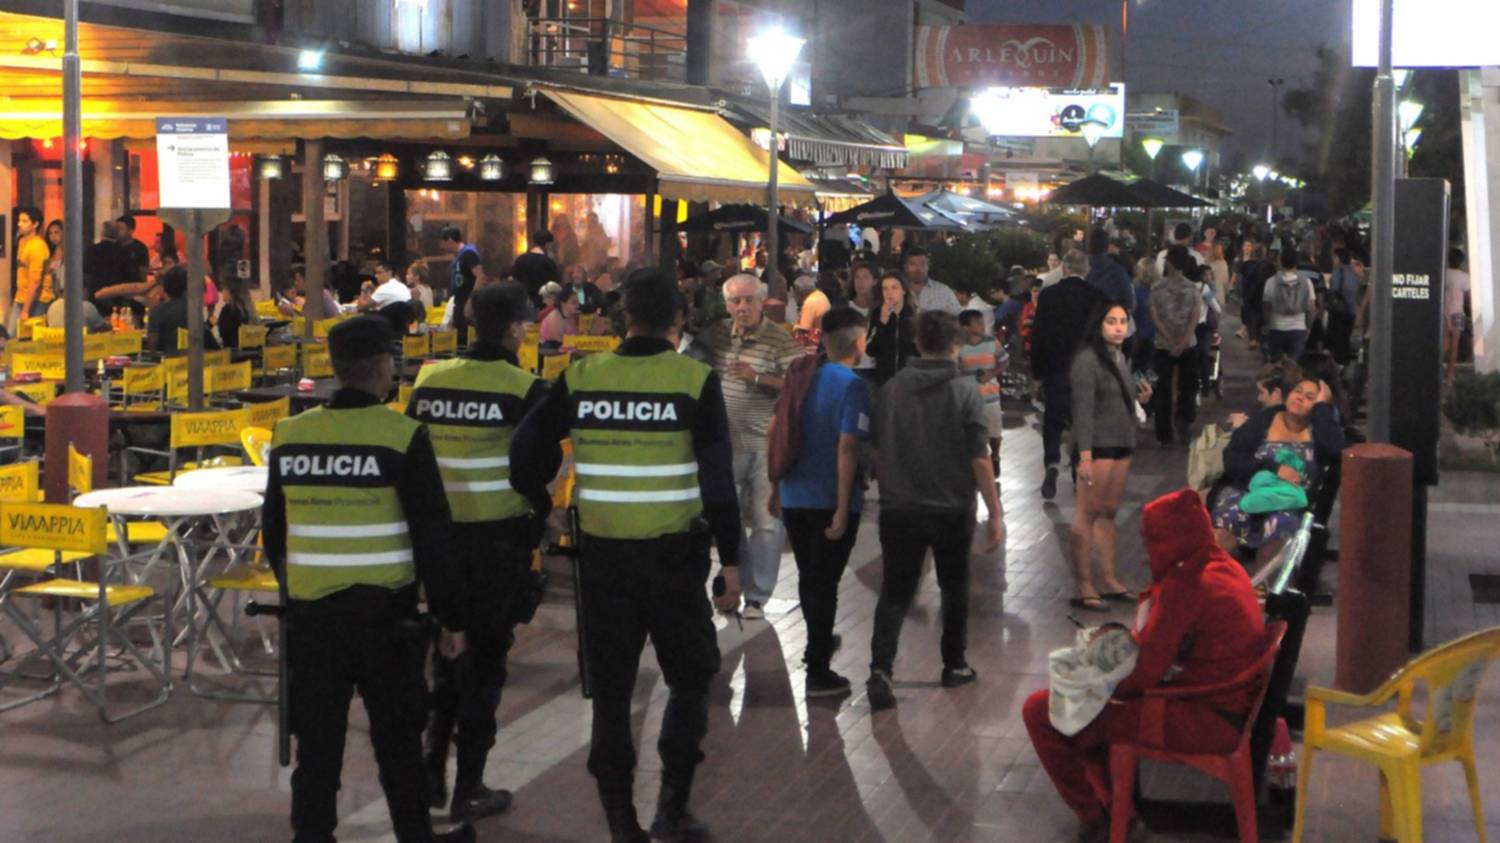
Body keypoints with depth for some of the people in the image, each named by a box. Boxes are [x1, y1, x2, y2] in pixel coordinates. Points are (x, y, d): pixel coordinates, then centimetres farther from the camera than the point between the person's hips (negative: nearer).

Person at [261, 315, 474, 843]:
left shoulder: (290, 436, 2)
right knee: (397, 739, 11)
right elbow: (432, 540, -9)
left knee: (317, 741, 9)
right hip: (385, 616, -3)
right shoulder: (403, 437, -11)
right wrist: (451, 617, 0)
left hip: (310, 616, 3)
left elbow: (273, 535, 12)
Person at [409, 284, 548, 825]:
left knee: (446, 649, 19)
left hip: (440, 532, 4)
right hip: (500, 537, -4)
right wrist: (537, 520, 3)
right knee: (486, 656, 5)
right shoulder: (523, 389, -11)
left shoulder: (430, 380, 2)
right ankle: (468, 789, 9)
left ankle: (432, 772, 19)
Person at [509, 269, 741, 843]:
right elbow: (718, 480, -11)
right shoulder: (695, 381, -8)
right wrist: (731, 560, -6)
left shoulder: (581, 378, -1)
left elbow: (526, 450, 1)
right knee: (689, 677, 16)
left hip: (602, 554, 2)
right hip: (673, 554, -2)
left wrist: (541, 508, 19)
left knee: (611, 687, 11)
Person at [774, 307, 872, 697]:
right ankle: (818, 671, 3)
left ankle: (819, 643, 42)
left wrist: (776, 485, 22)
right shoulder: (854, 387, -12)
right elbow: (847, 447, -19)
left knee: (808, 577, 21)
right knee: (825, 581, 0)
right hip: (831, 500, -6)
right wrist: (843, 508, -19)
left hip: (794, 496, 6)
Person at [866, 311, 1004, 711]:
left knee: (894, 592, 2)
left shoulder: (891, 389, 0)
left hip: (899, 509, 1)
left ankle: (880, 667, -17)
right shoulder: (965, 391, -9)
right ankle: (954, 665, 29)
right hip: (952, 509, -1)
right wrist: (995, 514, -7)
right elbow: (979, 458, -12)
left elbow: (877, 448, 10)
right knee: (954, 588, 18)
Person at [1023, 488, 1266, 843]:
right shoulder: (1224, 565, 6)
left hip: (1204, 720, -10)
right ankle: (1113, 802, 29)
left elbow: (1145, 673, -20)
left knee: (1041, 711, -10)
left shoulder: (1183, 586, -22)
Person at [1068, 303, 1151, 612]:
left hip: (1122, 444, 9)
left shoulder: (1120, 357, 13)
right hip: (1097, 446, -9)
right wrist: (1084, 456, -23)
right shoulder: (1088, 360, -14)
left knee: (1108, 513, 14)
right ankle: (1084, 588, 0)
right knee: (1088, 514, -4)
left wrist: (1140, 396, 4)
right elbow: (1083, 410, -18)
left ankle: (1110, 581, 21)